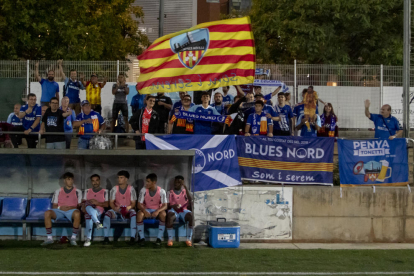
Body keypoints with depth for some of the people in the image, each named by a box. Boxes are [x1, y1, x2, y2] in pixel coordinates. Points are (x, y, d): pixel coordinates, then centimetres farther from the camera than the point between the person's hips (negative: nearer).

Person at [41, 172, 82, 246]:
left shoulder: (77, 192, 15)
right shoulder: (58, 191, 18)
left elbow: (80, 205, 7)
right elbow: (54, 206, 14)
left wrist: (73, 207, -12)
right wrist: (59, 207, -9)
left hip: (71, 210, -1)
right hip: (59, 211, 2)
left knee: (77, 213, -40)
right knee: (47, 213, -31)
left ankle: (73, 238, -29)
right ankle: (49, 238, -26)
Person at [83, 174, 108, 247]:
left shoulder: (105, 191, 15)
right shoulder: (87, 192, 25)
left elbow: (107, 204, 3)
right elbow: (83, 203, 13)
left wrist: (98, 203, -13)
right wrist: (84, 210, -9)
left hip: (99, 212, -2)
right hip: (88, 212, 2)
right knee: (88, 207, -39)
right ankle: (97, 223, -56)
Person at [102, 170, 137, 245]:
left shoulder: (131, 189, -1)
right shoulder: (114, 189, 3)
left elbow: (133, 203, -3)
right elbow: (111, 202, 0)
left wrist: (128, 208, -25)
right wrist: (115, 208, -22)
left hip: (128, 209, -2)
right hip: (117, 209, 2)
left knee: (133, 213, -36)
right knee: (107, 214, -30)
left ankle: (132, 237, -38)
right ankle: (106, 237, -30)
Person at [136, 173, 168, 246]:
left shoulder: (161, 191, -11)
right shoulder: (143, 190, -9)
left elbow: (165, 205, -15)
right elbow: (139, 204, -10)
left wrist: (157, 211, -35)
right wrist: (145, 211, -31)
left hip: (157, 210, -1)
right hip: (146, 210, 1)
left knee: (163, 214, -34)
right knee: (139, 214, -33)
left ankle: (159, 238, -26)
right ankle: (142, 238, -22)